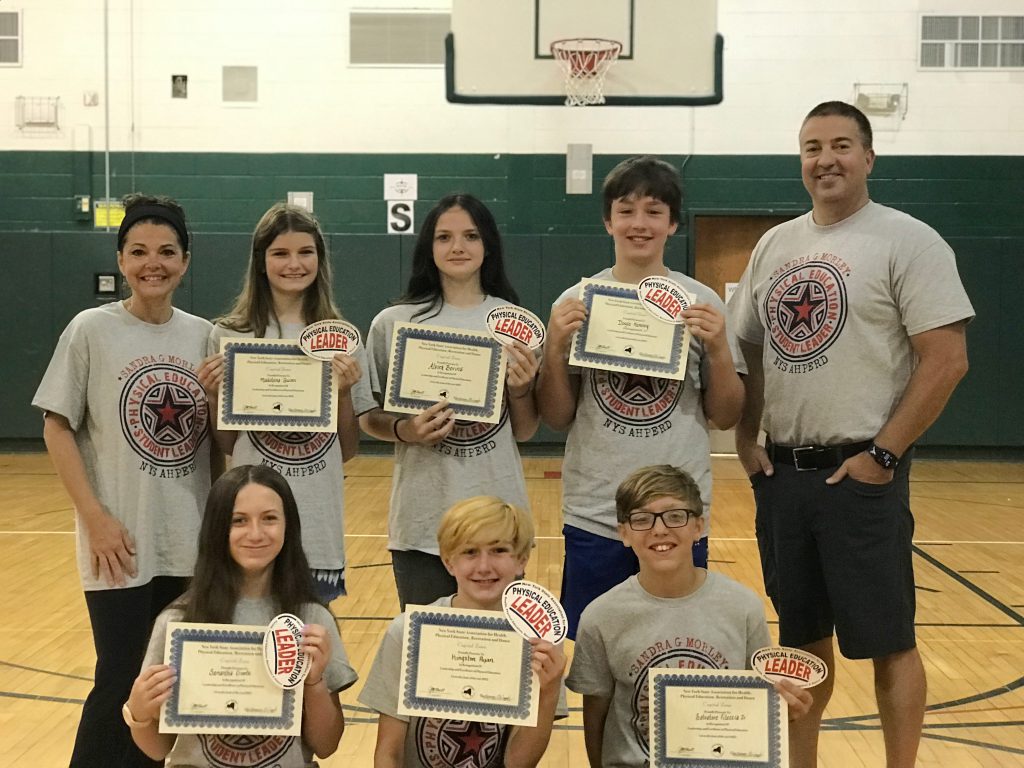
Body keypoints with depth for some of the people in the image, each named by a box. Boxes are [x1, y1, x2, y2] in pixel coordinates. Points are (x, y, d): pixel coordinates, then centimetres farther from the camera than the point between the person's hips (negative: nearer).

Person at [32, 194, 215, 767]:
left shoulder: (204, 336, 5)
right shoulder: (92, 330, -5)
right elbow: (57, 428, -5)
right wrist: (95, 518, -12)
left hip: (192, 543, 4)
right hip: (122, 545, -4)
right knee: (121, 685, -2)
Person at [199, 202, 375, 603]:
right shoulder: (228, 335, -1)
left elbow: (348, 450, 5)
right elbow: (226, 446, 4)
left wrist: (344, 392, -9)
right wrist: (214, 397, -12)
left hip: (320, 528, 1)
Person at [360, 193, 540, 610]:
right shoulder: (393, 323, -3)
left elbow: (525, 431, 7)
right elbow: (369, 418, 4)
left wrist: (520, 391, -12)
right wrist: (402, 430, -16)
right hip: (422, 521, -1)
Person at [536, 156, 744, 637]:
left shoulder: (702, 304, 1)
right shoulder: (576, 304, 1)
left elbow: (724, 418, 3)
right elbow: (556, 418, 2)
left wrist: (718, 348, -12)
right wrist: (555, 346, -12)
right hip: (593, 517, 0)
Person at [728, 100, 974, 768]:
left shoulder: (907, 241, -7)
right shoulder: (775, 244, 11)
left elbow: (947, 360, -13)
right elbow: (748, 349, 17)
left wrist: (884, 454, -15)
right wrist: (747, 438, 6)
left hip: (859, 474, -6)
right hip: (780, 472, 6)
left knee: (887, 640, 3)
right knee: (803, 637, 15)